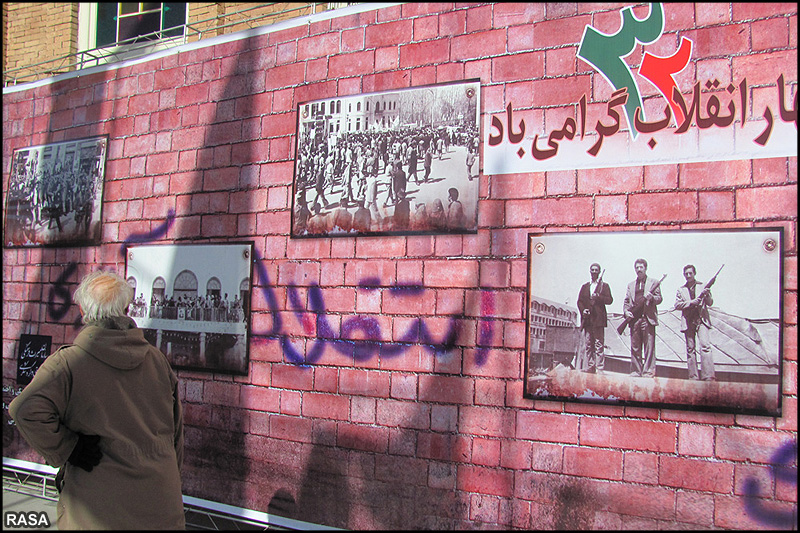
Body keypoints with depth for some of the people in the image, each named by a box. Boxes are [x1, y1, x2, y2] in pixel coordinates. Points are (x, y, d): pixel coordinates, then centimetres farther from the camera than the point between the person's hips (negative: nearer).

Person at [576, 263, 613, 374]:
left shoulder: (604, 286, 10)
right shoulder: (585, 286, 20)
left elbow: (610, 300, 0)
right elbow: (579, 301, 16)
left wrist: (598, 297, -15)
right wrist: (583, 310, -3)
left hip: (599, 318, -4)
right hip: (587, 318, 4)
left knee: (599, 344, -8)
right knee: (588, 344, 4)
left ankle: (599, 368, -9)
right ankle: (589, 366, 8)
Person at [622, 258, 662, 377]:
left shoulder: (653, 282, 10)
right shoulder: (631, 285, 21)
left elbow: (659, 298, 4)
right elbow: (626, 301, 18)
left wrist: (652, 298, -17)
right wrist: (626, 311, 0)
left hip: (648, 318, -4)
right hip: (634, 318, 4)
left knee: (649, 346, -8)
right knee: (635, 347, 4)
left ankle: (649, 371, -7)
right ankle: (636, 371, 10)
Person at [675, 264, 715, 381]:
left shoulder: (702, 286, 14)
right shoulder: (681, 289, 17)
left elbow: (710, 303, 10)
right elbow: (677, 305, 6)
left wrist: (707, 295, -12)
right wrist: (691, 303, -9)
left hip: (702, 320, -2)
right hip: (688, 322, 2)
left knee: (705, 346, -16)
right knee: (690, 349, 0)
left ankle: (708, 376, -22)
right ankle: (693, 376, 1)